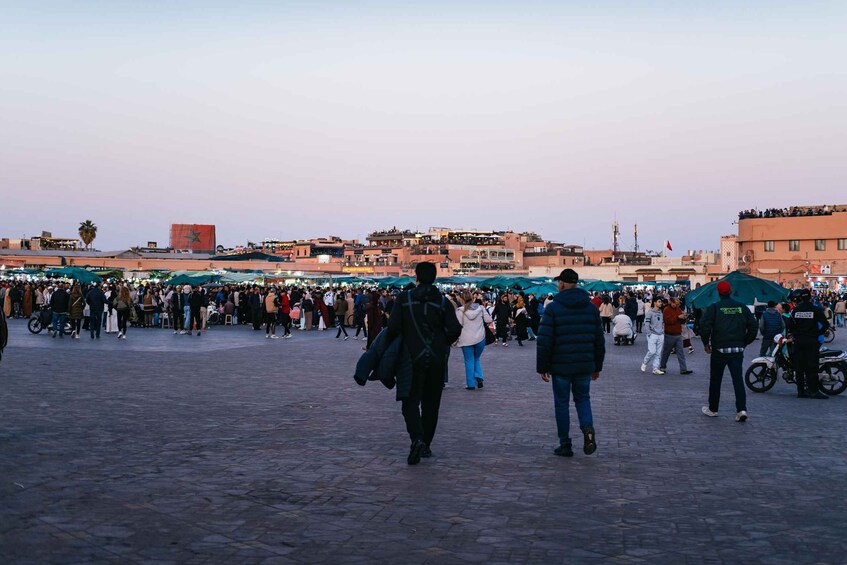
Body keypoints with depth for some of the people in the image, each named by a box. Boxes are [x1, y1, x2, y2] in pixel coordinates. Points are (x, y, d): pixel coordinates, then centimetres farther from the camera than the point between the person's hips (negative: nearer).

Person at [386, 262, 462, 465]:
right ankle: (426, 444, 18)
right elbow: (455, 330, -7)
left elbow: (393, 328, -12)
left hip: (414, 358, -2)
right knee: (431, 402, 14)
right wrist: (442, 344, 11)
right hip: (437, 359, 2)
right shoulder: (442, 301, -2)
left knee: (411, 401, 2)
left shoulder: (405, 298, -5)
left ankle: (417, 439, -21)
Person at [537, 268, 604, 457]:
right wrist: (597, 366, 17)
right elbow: (599, 340, 9)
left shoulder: (553, 308, -8)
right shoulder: (591, 308, 5)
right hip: (585, 366, 3)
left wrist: (542, 367, -2)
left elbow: (544, 341, -11)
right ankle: (588, 428, -8)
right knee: (583, 399, 18)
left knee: (562, 404, 8)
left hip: (561, 366, -3)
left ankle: (565, 445, 12)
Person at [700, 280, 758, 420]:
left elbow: (704, 326, -14)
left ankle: (712, 409, 20)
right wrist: (744, 343, 15)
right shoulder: (742, 307, 5)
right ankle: (742, 409, -13)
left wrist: (706, 343, 0)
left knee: (715, 380, 10)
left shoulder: (714, 308, -6)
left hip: (719, 350, -2)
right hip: (738, 350, 2)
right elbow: (753, 327, 6)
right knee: (738, 379, 1)